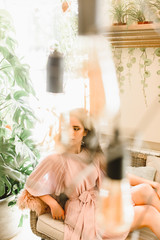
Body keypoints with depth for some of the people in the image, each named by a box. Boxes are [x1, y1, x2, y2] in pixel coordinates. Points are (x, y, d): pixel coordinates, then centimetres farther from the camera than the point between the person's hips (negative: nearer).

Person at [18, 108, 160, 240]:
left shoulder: (92, 155, 3)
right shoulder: (56, 160, -15)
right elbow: (32, 184, -4)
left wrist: (147, 182, 7)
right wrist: (54, 205, -6)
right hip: (84, 213, -7)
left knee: (145, 189, -12)